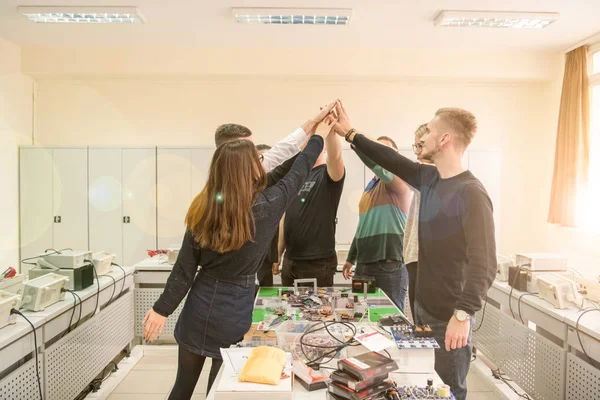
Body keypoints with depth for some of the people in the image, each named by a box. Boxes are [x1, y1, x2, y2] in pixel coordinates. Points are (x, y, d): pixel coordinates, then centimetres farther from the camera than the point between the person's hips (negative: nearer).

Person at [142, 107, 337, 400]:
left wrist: (162, 309, 7)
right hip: (233, 314, -3)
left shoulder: (203, 209, -7)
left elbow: (185, 268, -4)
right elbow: (298, 173, 0)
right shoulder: (266, 208, -16)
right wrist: (319, 136, 14)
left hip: (199, 305, 4)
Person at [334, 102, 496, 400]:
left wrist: (463, 315, -30)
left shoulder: (471, 194, -22)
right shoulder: (429, 179, 3)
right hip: (423, 306, 8)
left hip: (449, 316, -8)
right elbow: (393, 161, 14)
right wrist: (350, 134, 15)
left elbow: (484, 264, -24)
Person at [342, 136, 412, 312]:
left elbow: (377, 165, -31)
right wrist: (351, 258, 23)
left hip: (389, 266, -8)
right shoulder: (370, 186, 17)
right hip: (363, 265, 8)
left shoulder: (399, 181, -8)